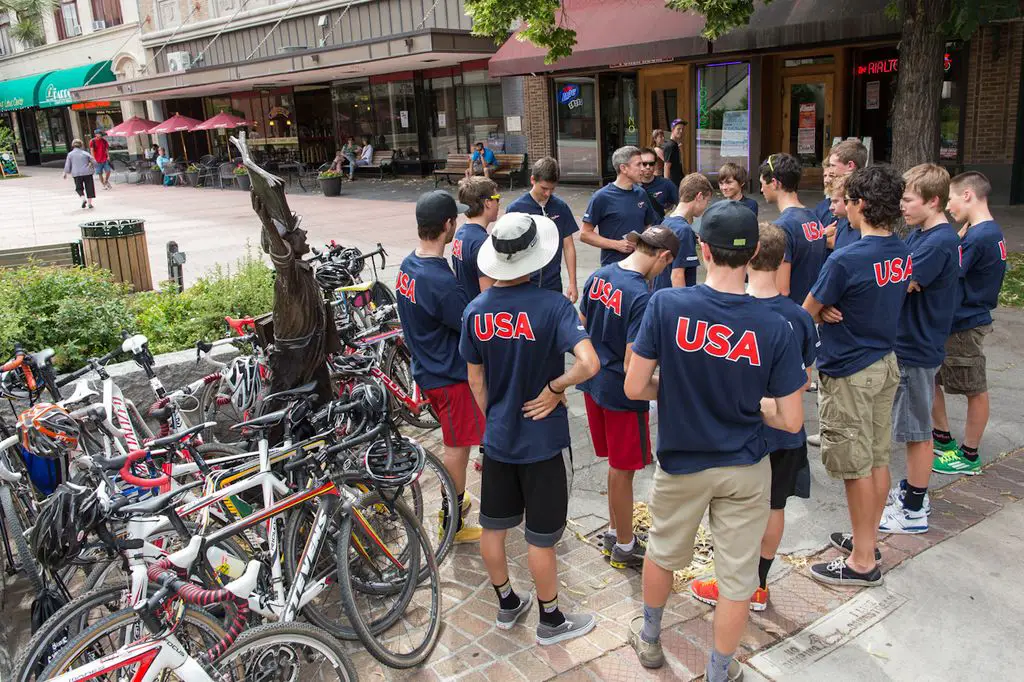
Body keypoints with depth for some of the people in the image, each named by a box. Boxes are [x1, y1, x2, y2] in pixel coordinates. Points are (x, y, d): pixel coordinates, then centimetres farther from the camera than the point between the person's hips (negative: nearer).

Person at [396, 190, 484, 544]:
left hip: (427, 368, 9)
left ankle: (453, 501, 41)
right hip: (452, 374, -9)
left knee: (454, 442, 24)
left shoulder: (408, 266, 0)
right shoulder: (442, 282, -29)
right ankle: (453, 525, 19)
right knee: (458, 447, 6)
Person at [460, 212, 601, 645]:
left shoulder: (475, 311, -6)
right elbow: (588, 364, -32)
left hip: (497, 437, 5)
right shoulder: (553, 306, -20)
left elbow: (476, 380, 4)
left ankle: (506, 605, 40)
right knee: (541, 537, 10)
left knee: (493, 526, 20)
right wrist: (555, 389, -15)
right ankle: (551, 621, 29)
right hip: (544, 440, -4)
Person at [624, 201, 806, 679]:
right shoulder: (775, 327, -17)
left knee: (662, 552, 26)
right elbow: (791, 421, -14)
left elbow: (634, 388, -16)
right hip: (746, 469, 0)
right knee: (737, 576, 17)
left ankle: (649, 639, 48)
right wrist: (749, 402, 5)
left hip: (681, 464, 0)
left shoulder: (666, 305, -20)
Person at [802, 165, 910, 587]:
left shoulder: (846, 260, -24)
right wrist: (835, 311, -4)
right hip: (885, 364, 8)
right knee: (877, 459, 17)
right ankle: (866, 539, 33)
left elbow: (807, 313, -13)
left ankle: (862, 562, 14)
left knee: (856, 466, 2)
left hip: (848, 373, -8)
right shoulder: (902, 254, 1)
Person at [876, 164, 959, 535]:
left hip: (917, 348, -9)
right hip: (907, 343, 9)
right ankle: (912, 490, 35)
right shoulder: (919, 235, 9)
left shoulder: (940, 243, -22)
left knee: (917, 430, 2)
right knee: (914, 427, 20)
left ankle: (914, 511, 13)